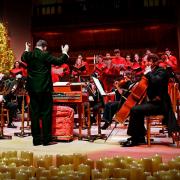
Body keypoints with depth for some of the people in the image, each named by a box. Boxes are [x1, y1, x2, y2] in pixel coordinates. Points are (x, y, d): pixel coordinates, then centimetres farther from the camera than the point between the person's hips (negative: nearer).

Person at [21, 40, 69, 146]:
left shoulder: (29, 55, 5)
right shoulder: (45, 55, -11)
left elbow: (23, 58, 27)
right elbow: (59, 62, -10)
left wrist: (27, 50, 43)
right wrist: (65, 52, 6)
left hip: (32, 88, 6)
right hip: (44, 88, -5)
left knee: (34, 113, 9)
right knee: (46, 113, 1)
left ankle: (36, 139, 14)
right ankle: (47, 139, 4)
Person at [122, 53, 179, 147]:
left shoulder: (162, 71, -9)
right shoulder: (153, 72, 17)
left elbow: (156, 81, -30)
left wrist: (148, 73, -16)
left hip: (159, 104, -10)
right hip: (152, 101, 10)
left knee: (135, 110, -22)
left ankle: (134, 139, -13)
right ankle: (140, 137, 12)